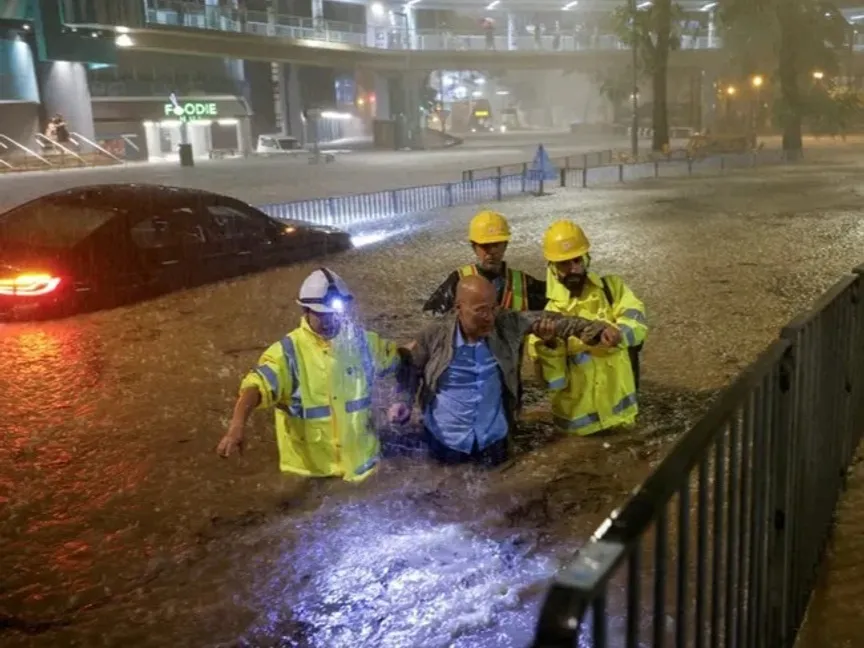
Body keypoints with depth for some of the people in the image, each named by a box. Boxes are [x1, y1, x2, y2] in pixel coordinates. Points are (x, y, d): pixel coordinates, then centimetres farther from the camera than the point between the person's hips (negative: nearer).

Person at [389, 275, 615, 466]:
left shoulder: (507, 325, -11)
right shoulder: (435, 336, -14)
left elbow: (546, 321, -6)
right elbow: (406, 368, 0)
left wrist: (595, 329, -12)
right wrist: (401, 401, -15)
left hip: (493, 441, 2)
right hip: (445, 443, -2)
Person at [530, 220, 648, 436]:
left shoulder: (613, 287, 0)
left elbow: (636, 321, -18)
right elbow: (554, 380, -9)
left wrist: (619, 333, -39)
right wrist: (548, 346, -27)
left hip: (618, 411, 1)